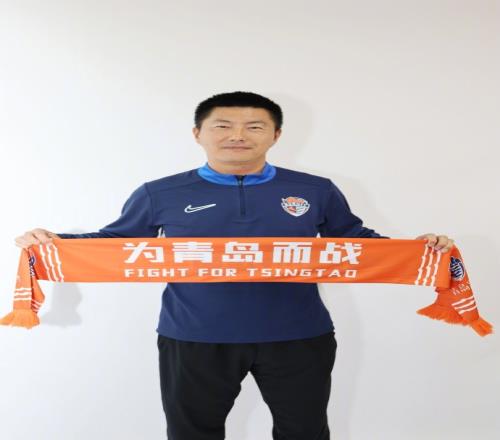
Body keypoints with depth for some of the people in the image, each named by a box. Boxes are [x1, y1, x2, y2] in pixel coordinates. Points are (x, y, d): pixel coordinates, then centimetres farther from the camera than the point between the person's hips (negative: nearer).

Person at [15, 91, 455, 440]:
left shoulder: (316, 191, 1)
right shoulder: (160, 194, -1)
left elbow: (357, 240, 10)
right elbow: (116, 243, 7)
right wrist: (55, 243, -10)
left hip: (299, 338, 1)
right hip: (194, 341, 0)